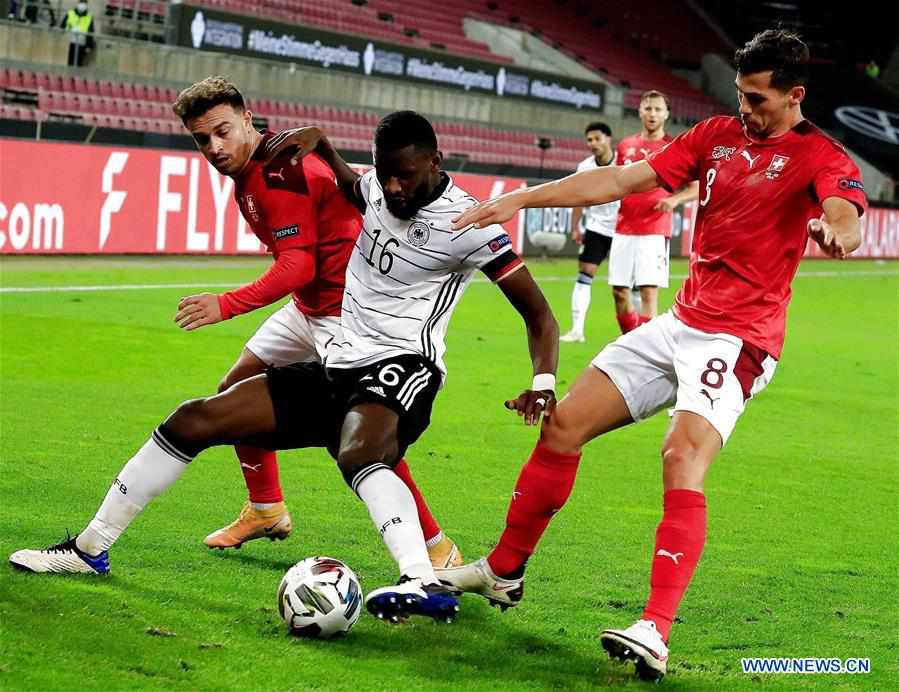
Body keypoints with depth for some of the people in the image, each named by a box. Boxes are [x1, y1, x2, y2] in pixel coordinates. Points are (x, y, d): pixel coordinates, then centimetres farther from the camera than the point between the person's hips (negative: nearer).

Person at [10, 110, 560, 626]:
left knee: (359, 454, -42)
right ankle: (90, 549, 13)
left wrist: (544, 381, -27)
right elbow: (348, 186, 34)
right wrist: (319, 143, 14)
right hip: (338, 367, 7)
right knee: (194, 421, 3)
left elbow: (539, 314, -11)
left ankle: (426, 585, -58)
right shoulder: (376, 187, 7)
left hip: (401, 368, -7)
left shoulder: (467, 223, -13)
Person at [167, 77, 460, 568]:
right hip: (309, 306, 11)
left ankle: (437, 548, -10)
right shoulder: (249, 169, 9)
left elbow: (299, 265, -28)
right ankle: (266, 510, 31)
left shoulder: (279, 171, -22)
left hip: (344, 311, -11)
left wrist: (227, 305, -34)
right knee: (234, 394, 16)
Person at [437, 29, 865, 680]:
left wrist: (837, 230, -55)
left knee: (683, 458, -29)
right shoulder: (717, 135, 9)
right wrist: (519, 200, 2)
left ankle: (656, 633, -33)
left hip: (739, 339, -7)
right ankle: (502, 572, 22)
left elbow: (846, 212, -29)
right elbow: (621, 179, 8)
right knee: (564, 424, 6)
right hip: (681, 322, 7)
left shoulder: (819, 156, -8)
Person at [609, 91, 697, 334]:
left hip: (654, 231, -5)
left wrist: (675, 199, -18)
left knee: (649, 291, -12)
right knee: (619, 291, 6)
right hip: (624, 229, 5)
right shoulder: (625, 146, 12)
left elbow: (696, 187, 0)